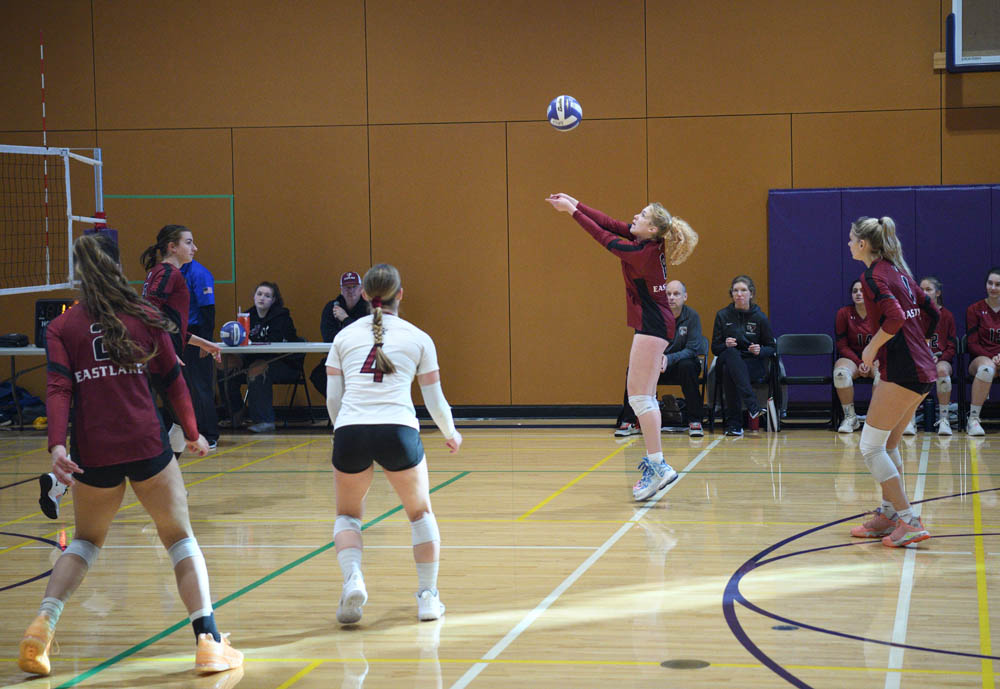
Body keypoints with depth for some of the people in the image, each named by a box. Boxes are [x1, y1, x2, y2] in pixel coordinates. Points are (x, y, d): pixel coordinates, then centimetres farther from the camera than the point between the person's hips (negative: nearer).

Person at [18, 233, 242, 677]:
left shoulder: (62, 328, 6)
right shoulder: (145, 317, 6)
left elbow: (58, 390, -7)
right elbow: (173, 380, 8)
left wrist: (57, 445, -17)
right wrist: (192, 434, 18)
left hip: (92, 454, 2)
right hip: (146, 446, -1)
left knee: (86, 539, 22)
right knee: (179, 537, 9)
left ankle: (44, 623, 3)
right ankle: (209, 641, 0)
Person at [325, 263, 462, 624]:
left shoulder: (345, 336, 16)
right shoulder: (418, 338, 13)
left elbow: (332, 398, 14)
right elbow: (435, 400, 16)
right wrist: (451, 434, 35)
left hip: (350, 432, 1)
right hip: (398, 430, -1)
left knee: (347, 514, 22)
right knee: (420, 512, 22)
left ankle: (352, 579, -3)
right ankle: (428, 597, 20)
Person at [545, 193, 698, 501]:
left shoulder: (640, 253, -19)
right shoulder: (651, 244, 6)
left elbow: (602, 235, -10)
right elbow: (610, 225, 11)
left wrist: (572, 210, 0)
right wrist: (575, 204, 12)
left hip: (652, 325, -10)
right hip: (655, 324, 10)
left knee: (640, 396, -11)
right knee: (642, 396, 14)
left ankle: (658, 465, -14)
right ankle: (654, 463, 18)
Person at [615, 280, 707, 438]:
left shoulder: (692, 316, -10)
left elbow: (692, 350, -18)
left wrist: (669, 359, -35)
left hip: (681, 363, -2)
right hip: (657, 366, 2)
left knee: (687, 366, -36)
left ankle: (695, 422, -27)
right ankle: (630, 422, -19)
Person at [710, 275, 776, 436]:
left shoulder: (760, 317, 4)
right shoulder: (723, 315, 7)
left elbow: (771, 348, 9)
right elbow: (715, 348, 8)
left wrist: (760, 351, -14)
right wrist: (725, 345, -15)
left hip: (754, 365, -1)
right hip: (727, 361, 1)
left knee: (729, 371, -35)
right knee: (732, 353, -37)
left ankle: (733, 422, -34)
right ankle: (752, 405, -49)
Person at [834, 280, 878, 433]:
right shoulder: (844, 313, -1)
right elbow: (842, 345, -1)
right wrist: (859, 363, -14)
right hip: (851, 358, 0)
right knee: (841, 373, -35)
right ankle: (850, 417, -20)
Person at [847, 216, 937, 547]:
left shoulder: (873, 276, -10)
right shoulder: (898, 271, 16)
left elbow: (895, 317, -24)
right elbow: (931, 314, 19)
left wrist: (871, 348, -12)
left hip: (902, 371, -9)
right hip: (923, 368, 9)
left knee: (871, 446, -4)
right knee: (888, 443, 18)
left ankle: (908, 521, -7)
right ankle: (888, 514, 22)